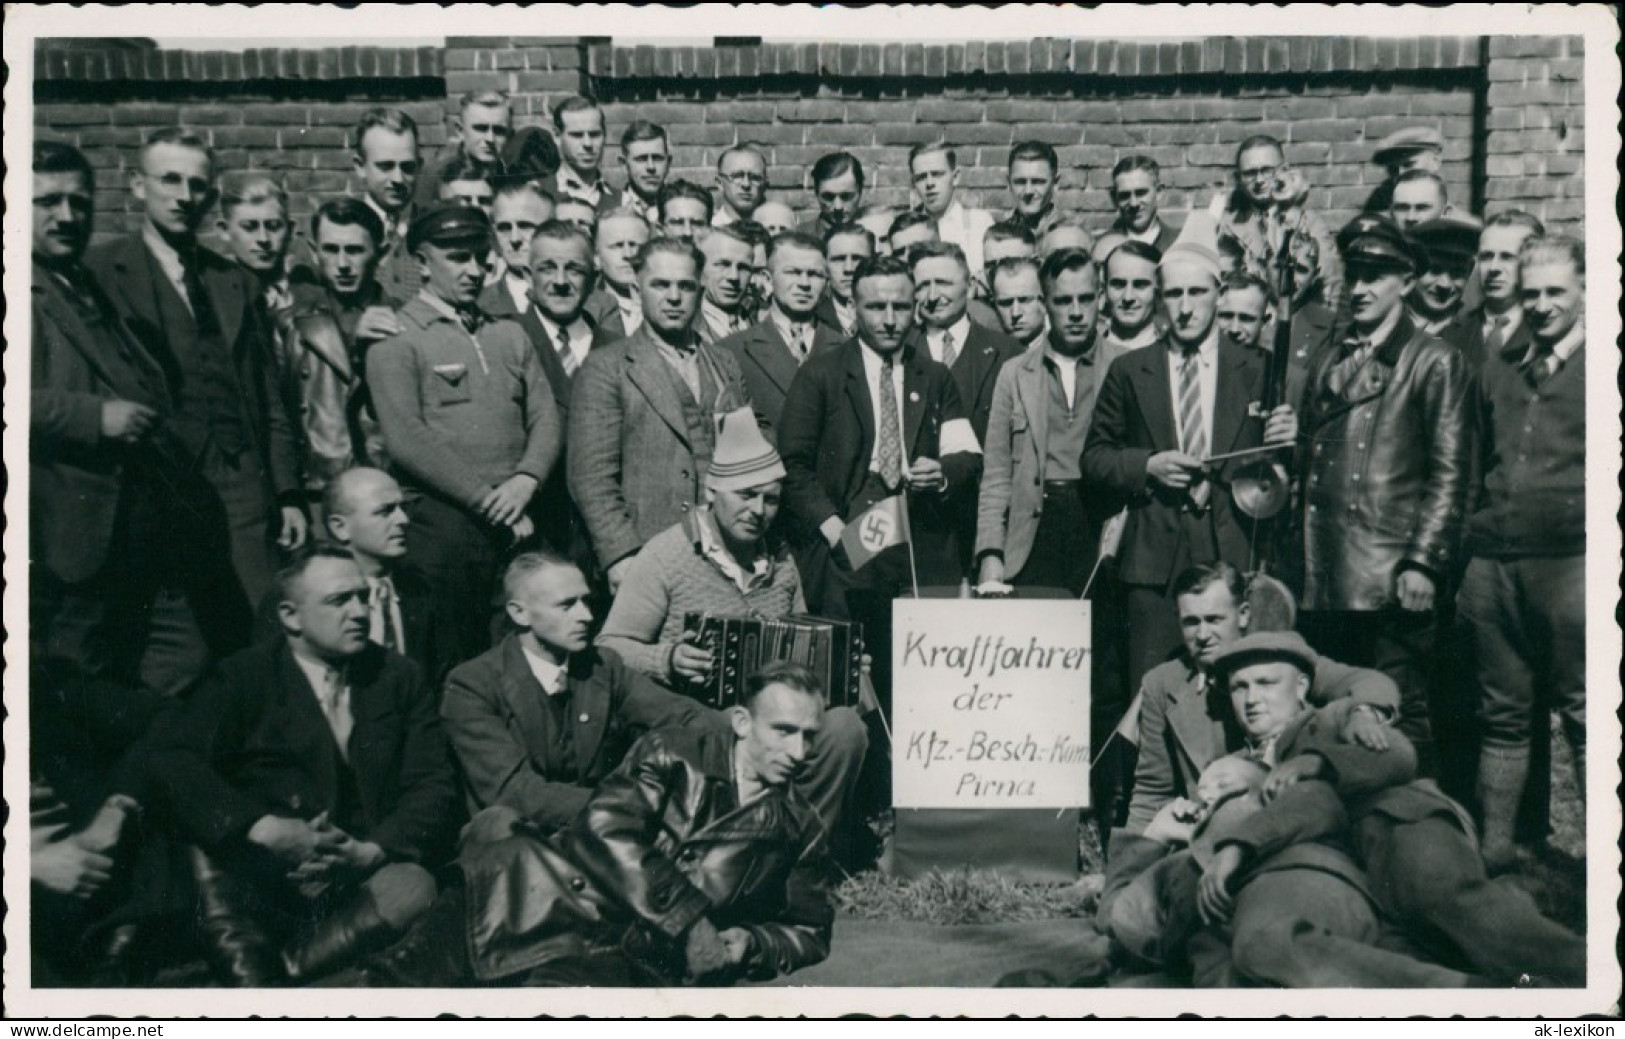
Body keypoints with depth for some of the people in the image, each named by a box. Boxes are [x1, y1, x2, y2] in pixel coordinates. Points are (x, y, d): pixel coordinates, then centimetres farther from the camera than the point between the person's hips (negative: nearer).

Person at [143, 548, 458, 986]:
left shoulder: (400, 678, 15)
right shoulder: (243, 677, 8)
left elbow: (433, 785, 7)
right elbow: (172, 756, -10)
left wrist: (372, 851, -13)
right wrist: (262, 829, -24)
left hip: (362, 876, 1)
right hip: (254, 880, -1)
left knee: (414, 885, -31)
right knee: (208, 847, -32)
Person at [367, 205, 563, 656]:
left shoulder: (510, 335, 18)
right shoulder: (396, 340, 1)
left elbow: (546, 416, 11)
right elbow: (407, 441, -10)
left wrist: (526, 480, -10)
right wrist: (490, 503, -12)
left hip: (518, 523, 5)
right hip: (441, 522, -4)